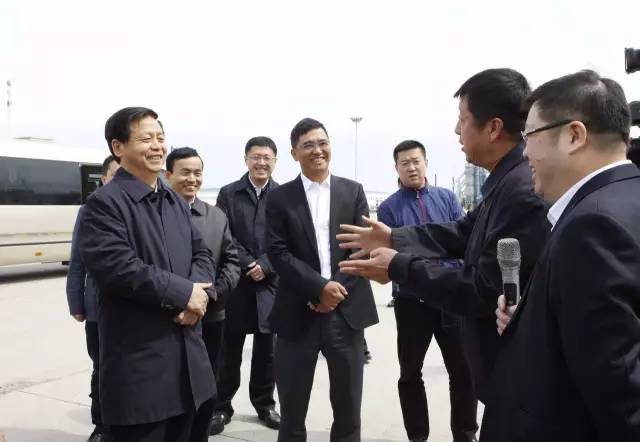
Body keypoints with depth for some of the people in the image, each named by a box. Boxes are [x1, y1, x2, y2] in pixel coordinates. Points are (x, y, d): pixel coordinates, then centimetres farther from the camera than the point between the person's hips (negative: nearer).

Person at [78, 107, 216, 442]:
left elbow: (200, 252, 12)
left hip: (188, 349, 8)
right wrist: (183, 292, -17)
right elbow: (116, 267, -23)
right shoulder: (104, 203, -11)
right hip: (138, 358, -7)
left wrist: (199, 292, -10)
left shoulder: (175, 202, 15)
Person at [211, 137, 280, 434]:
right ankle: (222, 407, 20)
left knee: (266, 349, 12)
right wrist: (247, 264, -13)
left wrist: (264, 266, -14)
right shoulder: (228, 194, 3)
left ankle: (265, 404, 28)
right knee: (229, 350, 7)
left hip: (270, 283, 1)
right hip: (236, 282, -1)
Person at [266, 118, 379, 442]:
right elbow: (278, 253, -6)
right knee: (292, 408, 10)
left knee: (348, 406, 14)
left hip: (346, 310, 1)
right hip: (298, 314, -1)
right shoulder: (280, 197, 3)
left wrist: (337, 288, -12)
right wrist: (320, 287, -16)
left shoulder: (353, 191, 7)